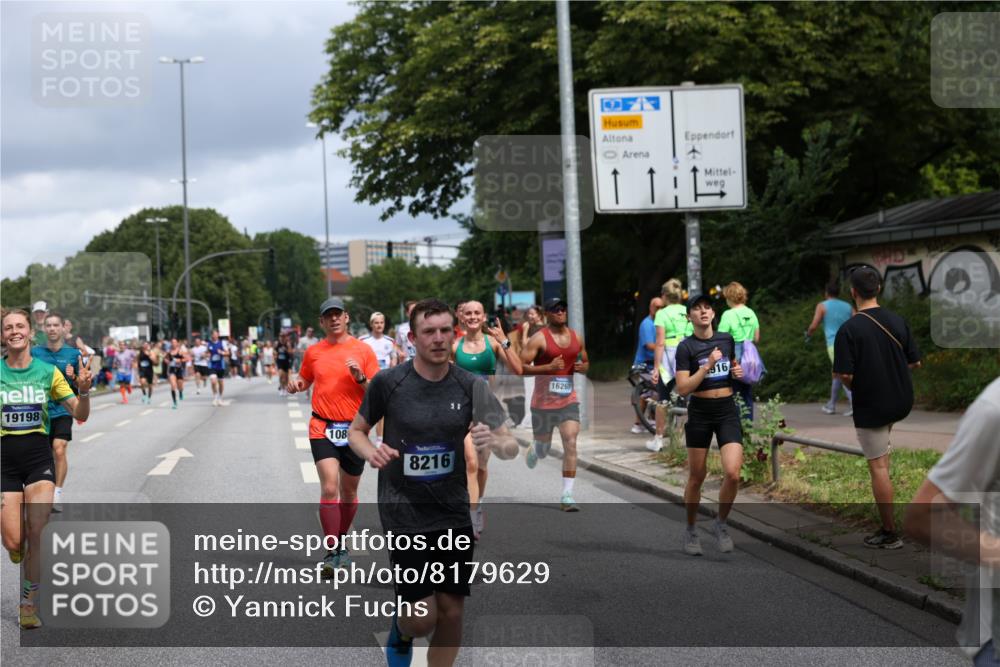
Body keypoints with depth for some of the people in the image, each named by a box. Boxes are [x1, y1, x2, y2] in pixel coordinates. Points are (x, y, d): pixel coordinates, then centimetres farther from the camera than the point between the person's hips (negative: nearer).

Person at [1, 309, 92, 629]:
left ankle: (28, 602, 4)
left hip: (38, 455, 0)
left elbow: (80, 414, 4)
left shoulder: (48, 372, 2)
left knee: (36, 533, -12)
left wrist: (84, 390, -16)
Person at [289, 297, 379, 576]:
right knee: (329, 488, -14)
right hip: (322, 428, 0)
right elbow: (306, 379, 22)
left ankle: (340, 544, 31)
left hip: (354, 428, 0)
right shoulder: (313, 352, 6)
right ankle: (333, 553, -11)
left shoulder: (363, 350, 0)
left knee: (349, 491, 12)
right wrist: (296, 384, -1)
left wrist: (360, 377, -18)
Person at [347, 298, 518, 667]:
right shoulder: (387, 383, -8)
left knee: (451, 613, 4)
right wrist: (372, 453, -16)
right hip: (403, 510, -3)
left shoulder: (471, 385, -3)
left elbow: (511, 446, 0)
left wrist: (496, 441, -24)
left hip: (453, 511, 3)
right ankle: (401, 628, 30)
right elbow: (356, 431, 6)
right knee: (422, 618, -6)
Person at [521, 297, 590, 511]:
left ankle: (567, 496, -9)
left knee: (571, 444, -12)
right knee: (544, 447, 12)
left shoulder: (576, 337, 7)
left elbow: (586, 362, 22)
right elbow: (520, 367, -15)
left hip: (568, 400, 3)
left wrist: (583, 367, -3)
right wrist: (548, 367, -25)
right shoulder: (539, 338, -10)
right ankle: (533, 452, 52)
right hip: (543, 402, -3)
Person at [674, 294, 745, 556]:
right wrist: (708, 366, -22)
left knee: (732, 473, -14)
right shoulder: (686, 347, -7)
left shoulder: (727, 339, 5)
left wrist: (738, 372, 2)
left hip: (728, 410, 2)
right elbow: (683, 388, -14)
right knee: (696, 477, 6)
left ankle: (720, 524, 9)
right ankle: (690, 531, 25)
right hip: (700, 413, -2)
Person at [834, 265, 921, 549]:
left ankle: (889, 533, 5)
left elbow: (845, 376, -20)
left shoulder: (849, 329, -18)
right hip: (902, 402, 5)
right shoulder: (898, 321, -4)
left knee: (878, 467, 1)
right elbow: (914, 362, 4)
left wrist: (855, 387, 2)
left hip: (870, 405, -5)